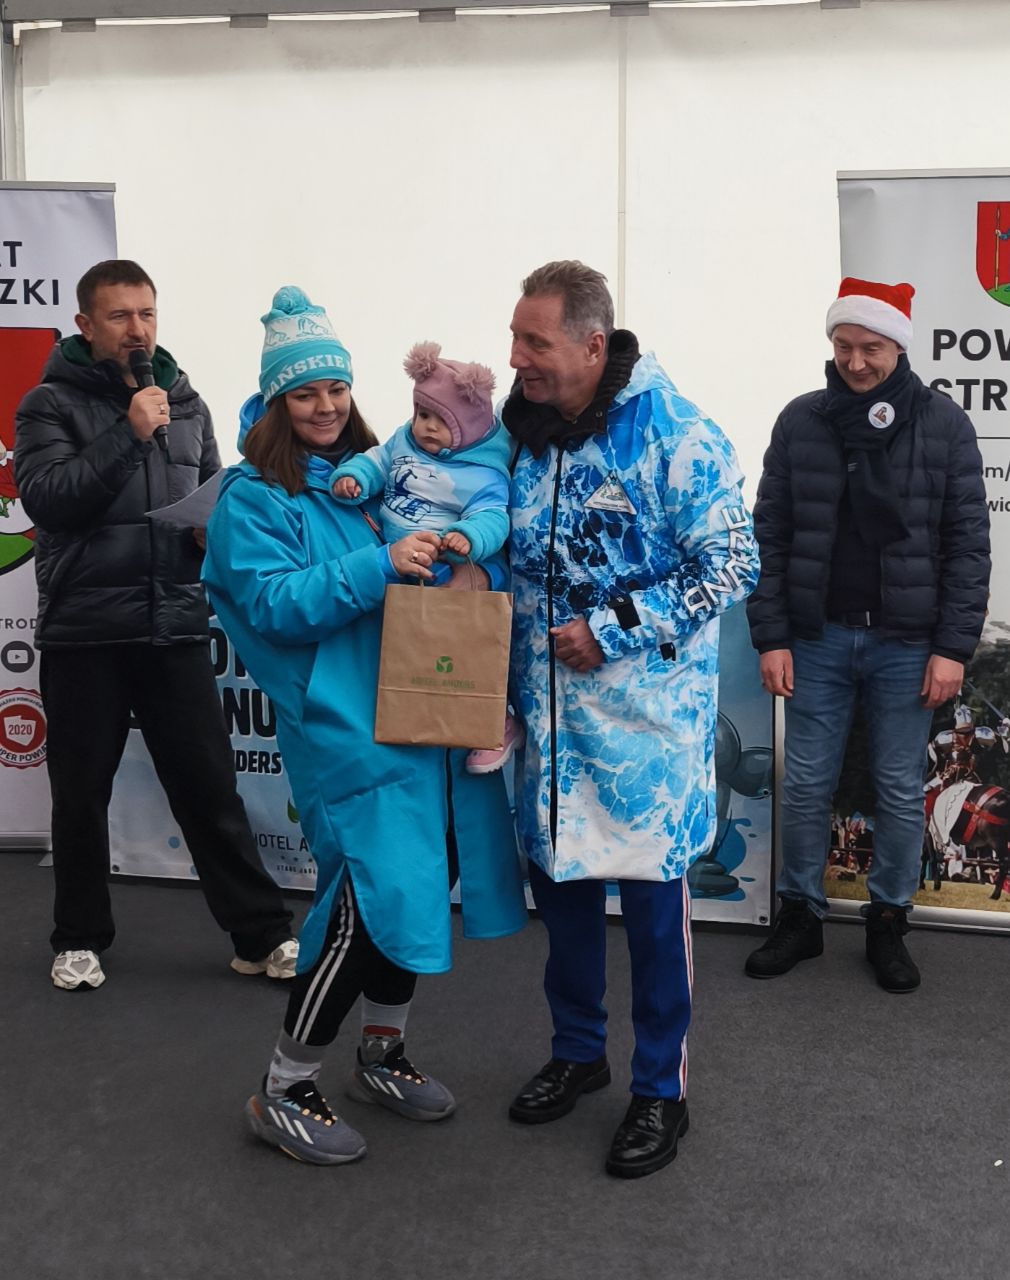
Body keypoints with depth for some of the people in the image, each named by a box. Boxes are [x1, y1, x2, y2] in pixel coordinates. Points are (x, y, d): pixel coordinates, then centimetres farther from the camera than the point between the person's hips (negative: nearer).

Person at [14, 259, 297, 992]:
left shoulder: (185, 402, 11)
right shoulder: (51, 404, -2)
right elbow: (46, 498, -17)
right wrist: (128, 433, -21)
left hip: (176, 628, 3)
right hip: (84, 633, -2)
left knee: (212, 788, 5)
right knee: (82, 794, 10)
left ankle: (262, 936, 12)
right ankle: (81, 940, 26)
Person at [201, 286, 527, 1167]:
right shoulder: (254, 497, -4)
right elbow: (272, 604, -15)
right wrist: (378, 567, -22)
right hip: (344, 727, -7)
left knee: (419, 883, 12)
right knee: (371, 896, -10)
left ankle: (383, 1053, 33)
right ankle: (284, 1091, 7)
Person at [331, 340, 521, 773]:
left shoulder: (483, 475, -14)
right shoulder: (403, 442, 7)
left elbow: (491, 517, -24)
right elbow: (375, 462, 10)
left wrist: (469, 538, -46)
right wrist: (353, 477, -14)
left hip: (450, 579, -7)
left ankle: (497, 725, 7)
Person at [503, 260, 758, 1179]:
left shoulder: (673, 433, -16)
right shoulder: (522, 430, 4)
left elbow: (731, 566, -14)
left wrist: (613, 630, -18)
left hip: (646, 712, -6)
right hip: (548, 710, 6)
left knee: (651, 890, 3)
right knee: (559, 873, 16)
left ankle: (662, 1089, 21)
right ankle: (578, 1051, 37)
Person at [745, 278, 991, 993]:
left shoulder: (944, 424, -2)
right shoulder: (801, 421, 1)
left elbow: (968, 543, -2)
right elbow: (770, 536, 2)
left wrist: (954, 646, -8)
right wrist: (771, 636, -4)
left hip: (907, 644, -1)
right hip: (818, 638, 1)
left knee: (902, 791, 8)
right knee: (806, 785, 8)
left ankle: (889, 923, 24)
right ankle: (802, 916, 24)